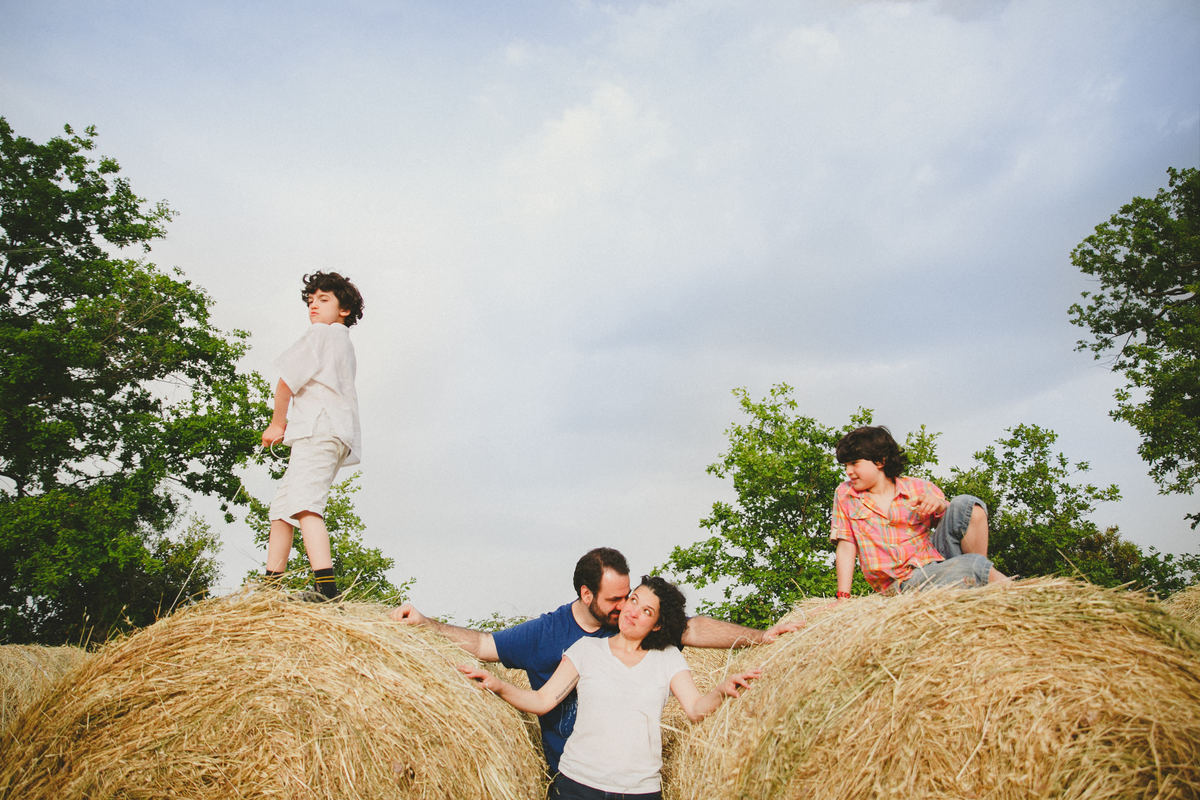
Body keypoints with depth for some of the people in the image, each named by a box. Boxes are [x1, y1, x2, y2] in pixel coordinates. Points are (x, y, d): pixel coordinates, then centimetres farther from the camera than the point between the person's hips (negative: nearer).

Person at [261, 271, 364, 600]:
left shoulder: (321, 334, 1)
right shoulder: (345, 343, 29)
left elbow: (286, 383, -5)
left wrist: (277, 425, 9)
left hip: (319, 430, -10)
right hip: (338, 436, 10)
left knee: (304, 504, -26)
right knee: (282, 504, 17)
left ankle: (327, 591, -41)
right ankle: (270, 585, 22)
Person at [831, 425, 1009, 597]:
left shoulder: (920, 489, 7)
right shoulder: (845, 495, 5)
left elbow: (960, 524, 9)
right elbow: (846, 549, 2)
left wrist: (942, 507, -12)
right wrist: (843, 597, -6)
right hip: (903, 582, -3)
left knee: (965, 503, -16)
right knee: (974, 565, -30)